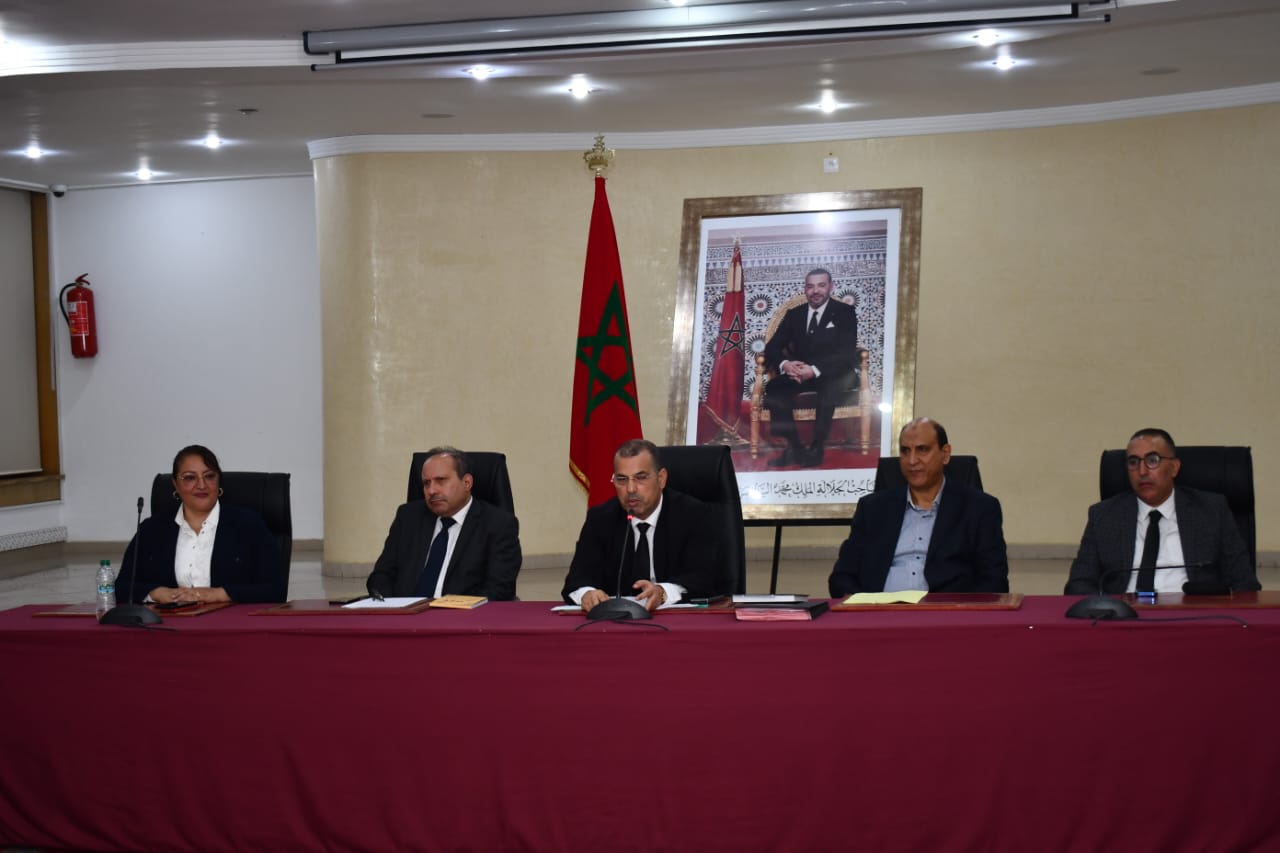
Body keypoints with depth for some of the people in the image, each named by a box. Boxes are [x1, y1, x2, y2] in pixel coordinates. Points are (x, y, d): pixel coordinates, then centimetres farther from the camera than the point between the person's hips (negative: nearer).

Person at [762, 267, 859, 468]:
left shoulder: (845, 312, -1)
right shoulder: (794, 314, 11)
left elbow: (846, 353, -12)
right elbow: (772, 347, 5)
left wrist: (815, 370, -28)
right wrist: (785, 364, -20)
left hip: (834, 374, -3)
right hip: (800, 372, 4)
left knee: (829, 388, -39)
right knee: (774, 388, -27)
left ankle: (817, 448, -25)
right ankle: (794, 447, -20)